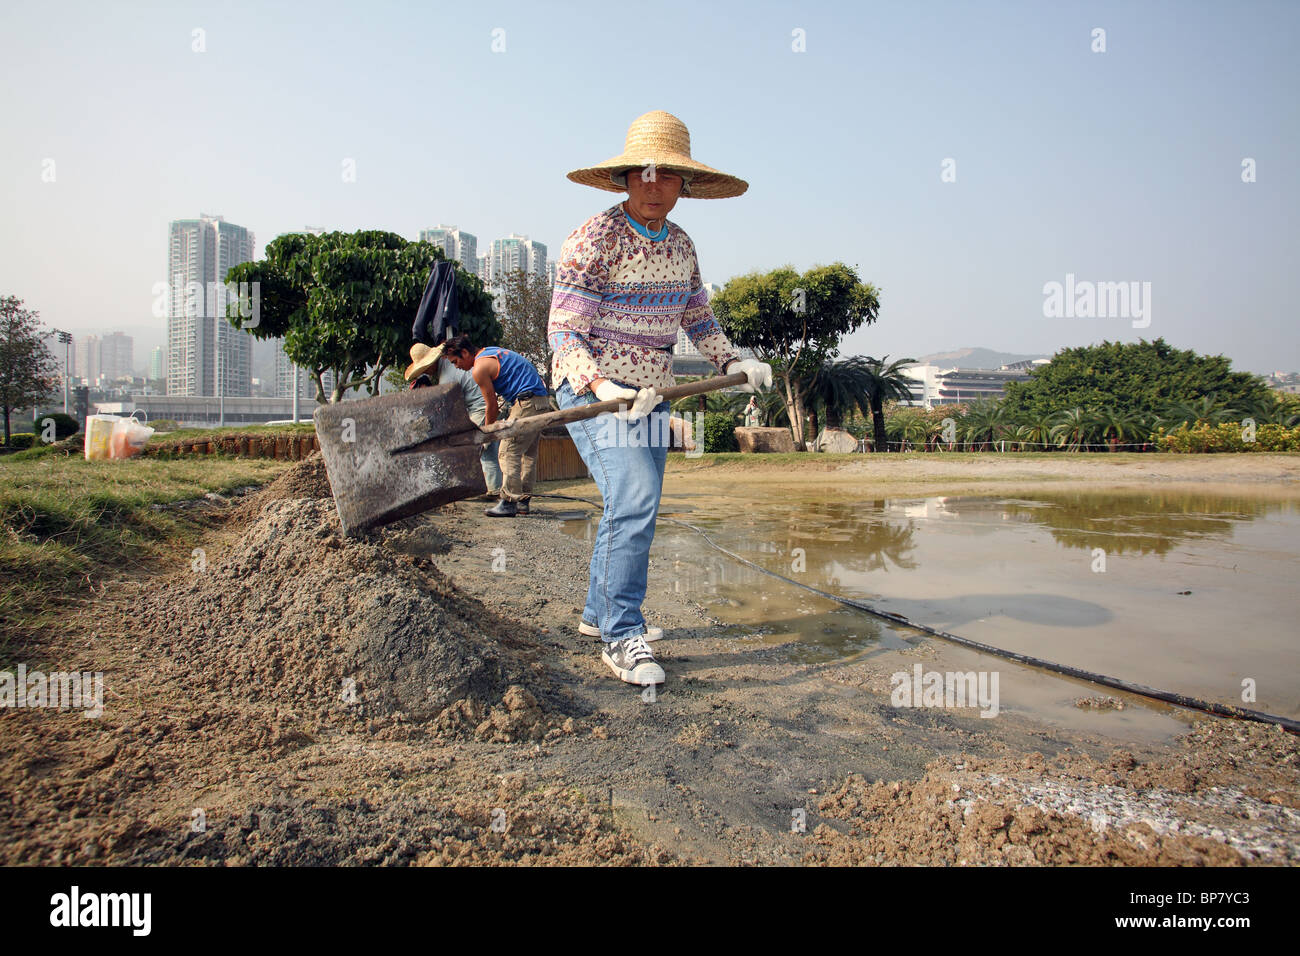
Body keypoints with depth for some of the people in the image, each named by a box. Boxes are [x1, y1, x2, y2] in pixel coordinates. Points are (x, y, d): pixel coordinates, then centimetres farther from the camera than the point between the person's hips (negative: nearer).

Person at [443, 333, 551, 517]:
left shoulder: (479, 368, -8)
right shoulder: (491, 352, 20)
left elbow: (492, 405, -3)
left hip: (527, 403, -10)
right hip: (543, 400, 10)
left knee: (509, 452, -8)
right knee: (528, 453, 12)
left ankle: (509, 502, -10)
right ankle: (523, 501, 16)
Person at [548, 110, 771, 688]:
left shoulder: (680, 245, 8)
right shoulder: (595, 239, -14)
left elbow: (698, 318, 19)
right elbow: (563, 332, -18)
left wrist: (732, 362, 3)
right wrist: (602, 388, -33)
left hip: (649, 393, 8)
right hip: (591, 389, -8)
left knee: (634, 509, 13)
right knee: (635, 498, -22)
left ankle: (600, 615, 31)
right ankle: (621, 635, -11)